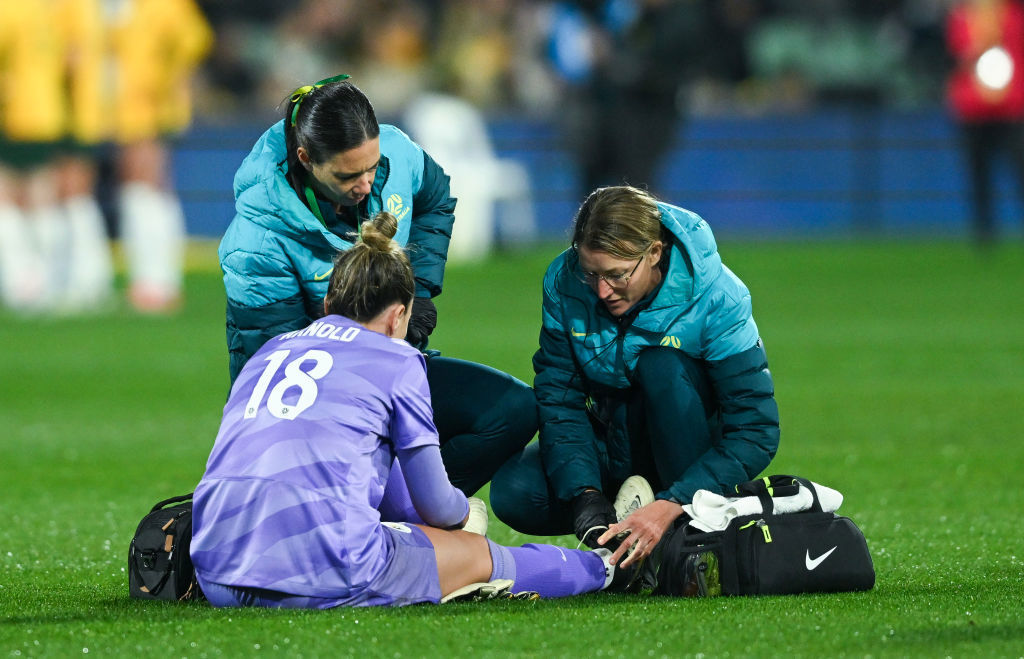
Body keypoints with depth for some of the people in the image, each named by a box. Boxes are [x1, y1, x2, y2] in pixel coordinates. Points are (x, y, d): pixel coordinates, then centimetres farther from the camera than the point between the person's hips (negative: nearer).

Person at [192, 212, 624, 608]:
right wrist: (461, 514, 37)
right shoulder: (397, 360, 7)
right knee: (479, 556, 18)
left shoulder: (269, 351, 22)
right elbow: (434, 503, 10)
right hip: (324, 574, -6)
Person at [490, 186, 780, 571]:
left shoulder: (715, 297, -23)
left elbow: (756, 431, -27)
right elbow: (558, 399, -10)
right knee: (512, 493, -24)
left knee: (662, 366, -32)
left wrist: (671, 506, -38)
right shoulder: (564, 283, -14)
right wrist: (583, 494, -27)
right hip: (606, 446, 3)